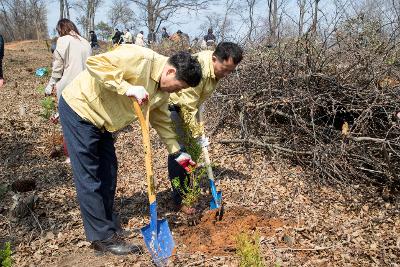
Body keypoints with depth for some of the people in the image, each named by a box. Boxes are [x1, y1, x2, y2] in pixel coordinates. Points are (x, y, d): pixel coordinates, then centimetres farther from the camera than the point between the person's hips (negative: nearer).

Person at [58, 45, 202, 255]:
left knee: (108, 173, 12)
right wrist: (127, 88, -35)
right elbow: (94, 63, -30)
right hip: (79, 107, -9)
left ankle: (109, 224, 28)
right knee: (89, 177, -4)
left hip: (101, 120, 9)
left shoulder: (163, 90, 1)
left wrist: (177, 153, 11)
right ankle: (102, 237, 6)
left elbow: (161, 119, 11)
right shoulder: (140, 58, -27)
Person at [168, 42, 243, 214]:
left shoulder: (219, 65, -7)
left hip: (189, 104, 8)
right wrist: (199, 136, -23)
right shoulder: (198, 69, -35)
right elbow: (188, 108, -30)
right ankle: (179, 199, 0)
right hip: (172, 105, -8)